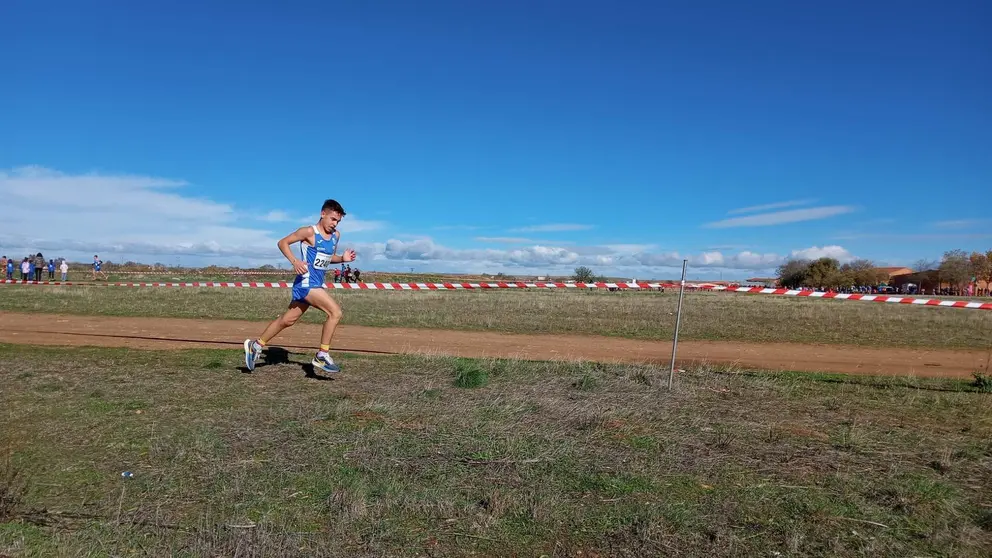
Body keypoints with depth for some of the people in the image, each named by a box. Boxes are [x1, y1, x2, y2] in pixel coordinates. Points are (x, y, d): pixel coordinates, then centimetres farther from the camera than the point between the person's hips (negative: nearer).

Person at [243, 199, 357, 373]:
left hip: (317, 284, 8)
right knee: (335, 312, -19)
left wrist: (342, 258, 4)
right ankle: (322, 356, -10)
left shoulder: (336, 235, 11)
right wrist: (295, 261, -20)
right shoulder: (309, 232, -11)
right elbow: (283, 242, -7)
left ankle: (256, 345, 31)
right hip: (307, 282, -8)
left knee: (287, 320, 16)